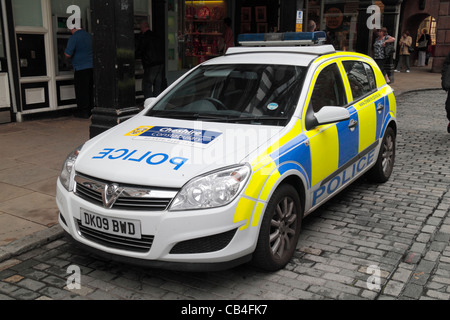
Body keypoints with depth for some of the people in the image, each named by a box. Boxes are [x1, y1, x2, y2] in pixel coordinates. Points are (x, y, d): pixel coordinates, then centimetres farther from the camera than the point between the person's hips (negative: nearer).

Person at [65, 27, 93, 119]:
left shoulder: (74, 37, -13)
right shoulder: (89, 35, 9)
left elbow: (68, 54, -16)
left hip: (80, 68, -7)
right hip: (91, 66, 7)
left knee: (81, 91, 2)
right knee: (90, 89, 15)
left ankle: (83, 112, 6)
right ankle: (91, 109, 22)